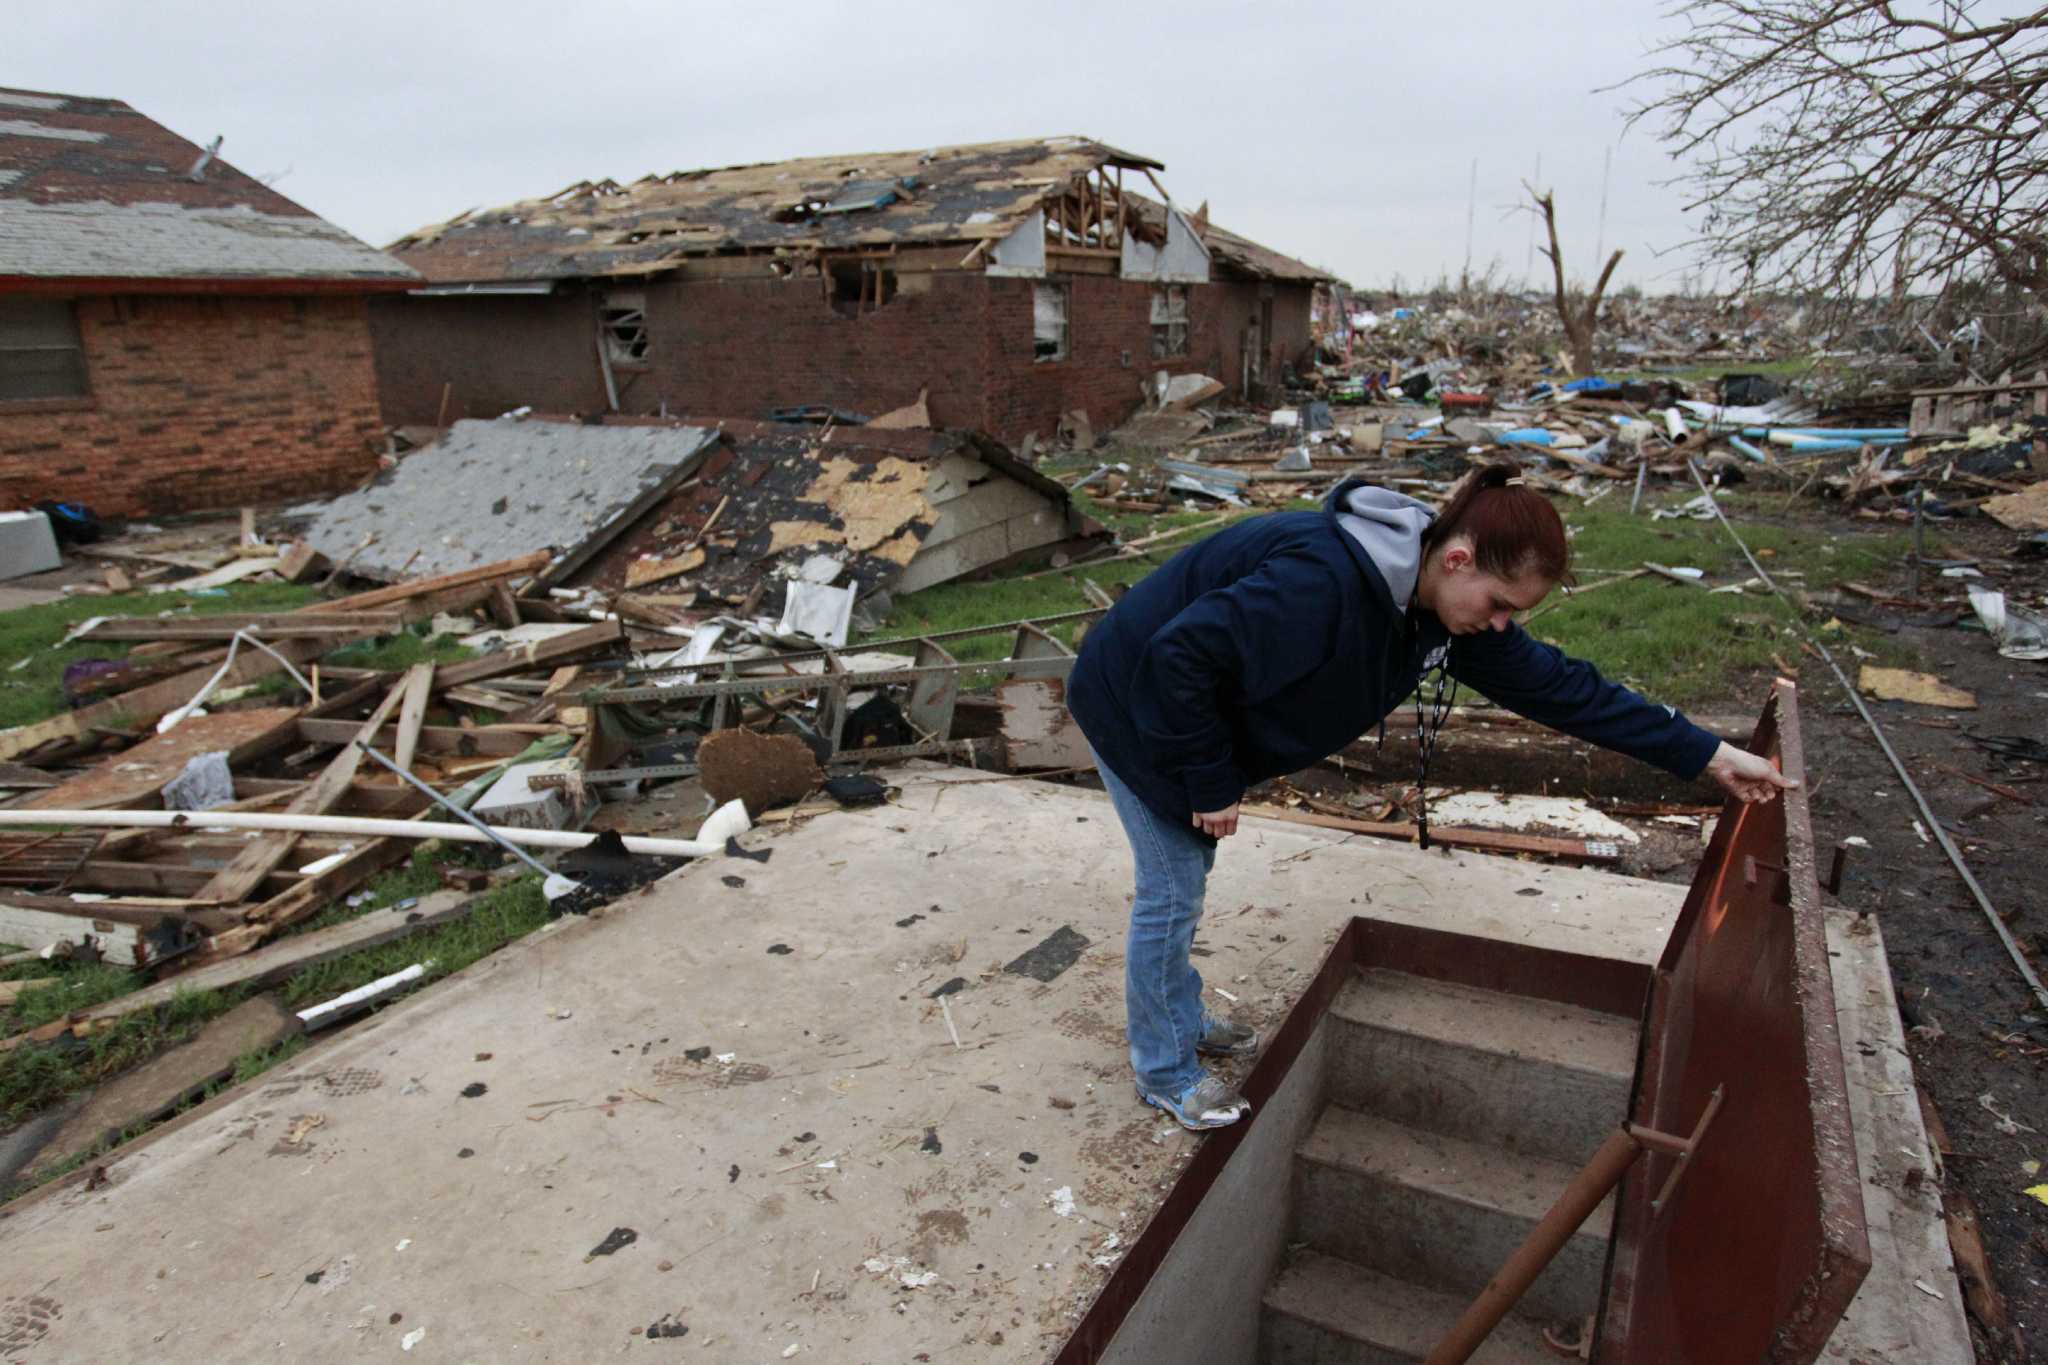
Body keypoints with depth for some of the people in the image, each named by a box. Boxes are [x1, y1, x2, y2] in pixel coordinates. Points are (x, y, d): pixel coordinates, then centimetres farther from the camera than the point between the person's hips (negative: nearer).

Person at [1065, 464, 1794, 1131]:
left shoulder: (1441, 602, -8)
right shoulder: (1324, 583, -37)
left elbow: (1550, 682, 0)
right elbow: (1182, 654, -35)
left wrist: (1705, 754, 2)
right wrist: (1211, 783, -22)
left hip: (1190, 706, 8)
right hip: (1139, 703, -8)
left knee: (1188, 874, 19)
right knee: (1173, 889, 0)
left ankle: (1183, 1019, 40)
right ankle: (1164, 1072, 20)